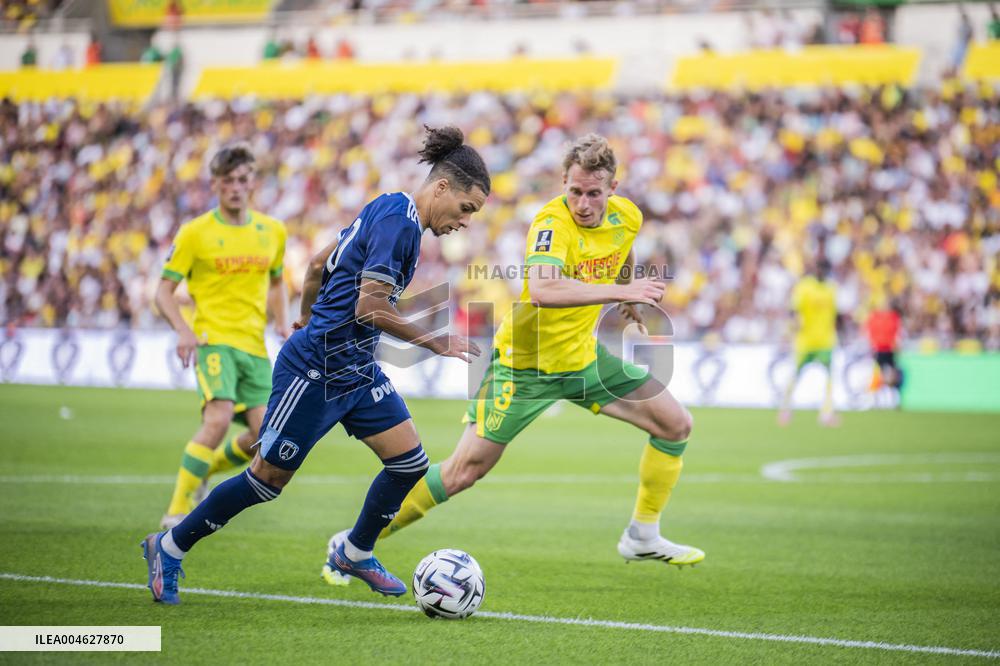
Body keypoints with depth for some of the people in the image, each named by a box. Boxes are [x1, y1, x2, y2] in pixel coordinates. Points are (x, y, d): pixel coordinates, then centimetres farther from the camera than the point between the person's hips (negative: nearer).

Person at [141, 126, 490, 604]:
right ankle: (170, 547, 17)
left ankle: (354, 555, 23)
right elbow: (369, 308, -26)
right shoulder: (399, 221, -20)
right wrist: (438, 344, -20)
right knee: (269, 478, 1)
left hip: (356, 368, 9)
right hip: (315, 371, -9)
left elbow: (318, 264, 18)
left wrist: (309, 316, 32)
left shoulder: (389, 211, 9)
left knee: (409, 461, 3)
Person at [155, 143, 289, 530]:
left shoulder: (272, 232, 12)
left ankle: (204, 471, 23)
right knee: (219, 418, -26)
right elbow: (164, 291, 1)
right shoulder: (195, 233, -1)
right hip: (213, 339, -5)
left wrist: (282, 323, 9)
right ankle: (177, 511, -18)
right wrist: (183, 330, -16)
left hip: (254, 346, 5)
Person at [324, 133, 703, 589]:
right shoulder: (553, 223, -28)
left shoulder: (627, 217, -5)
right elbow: (542, 289, -48)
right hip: (524, 361, -7)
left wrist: (628, 299, 25)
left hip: (583, 356, 7)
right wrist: (621, 291, -45)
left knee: (675, 424, 5)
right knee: (466, 470, -10)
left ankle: (643, 538, 19)